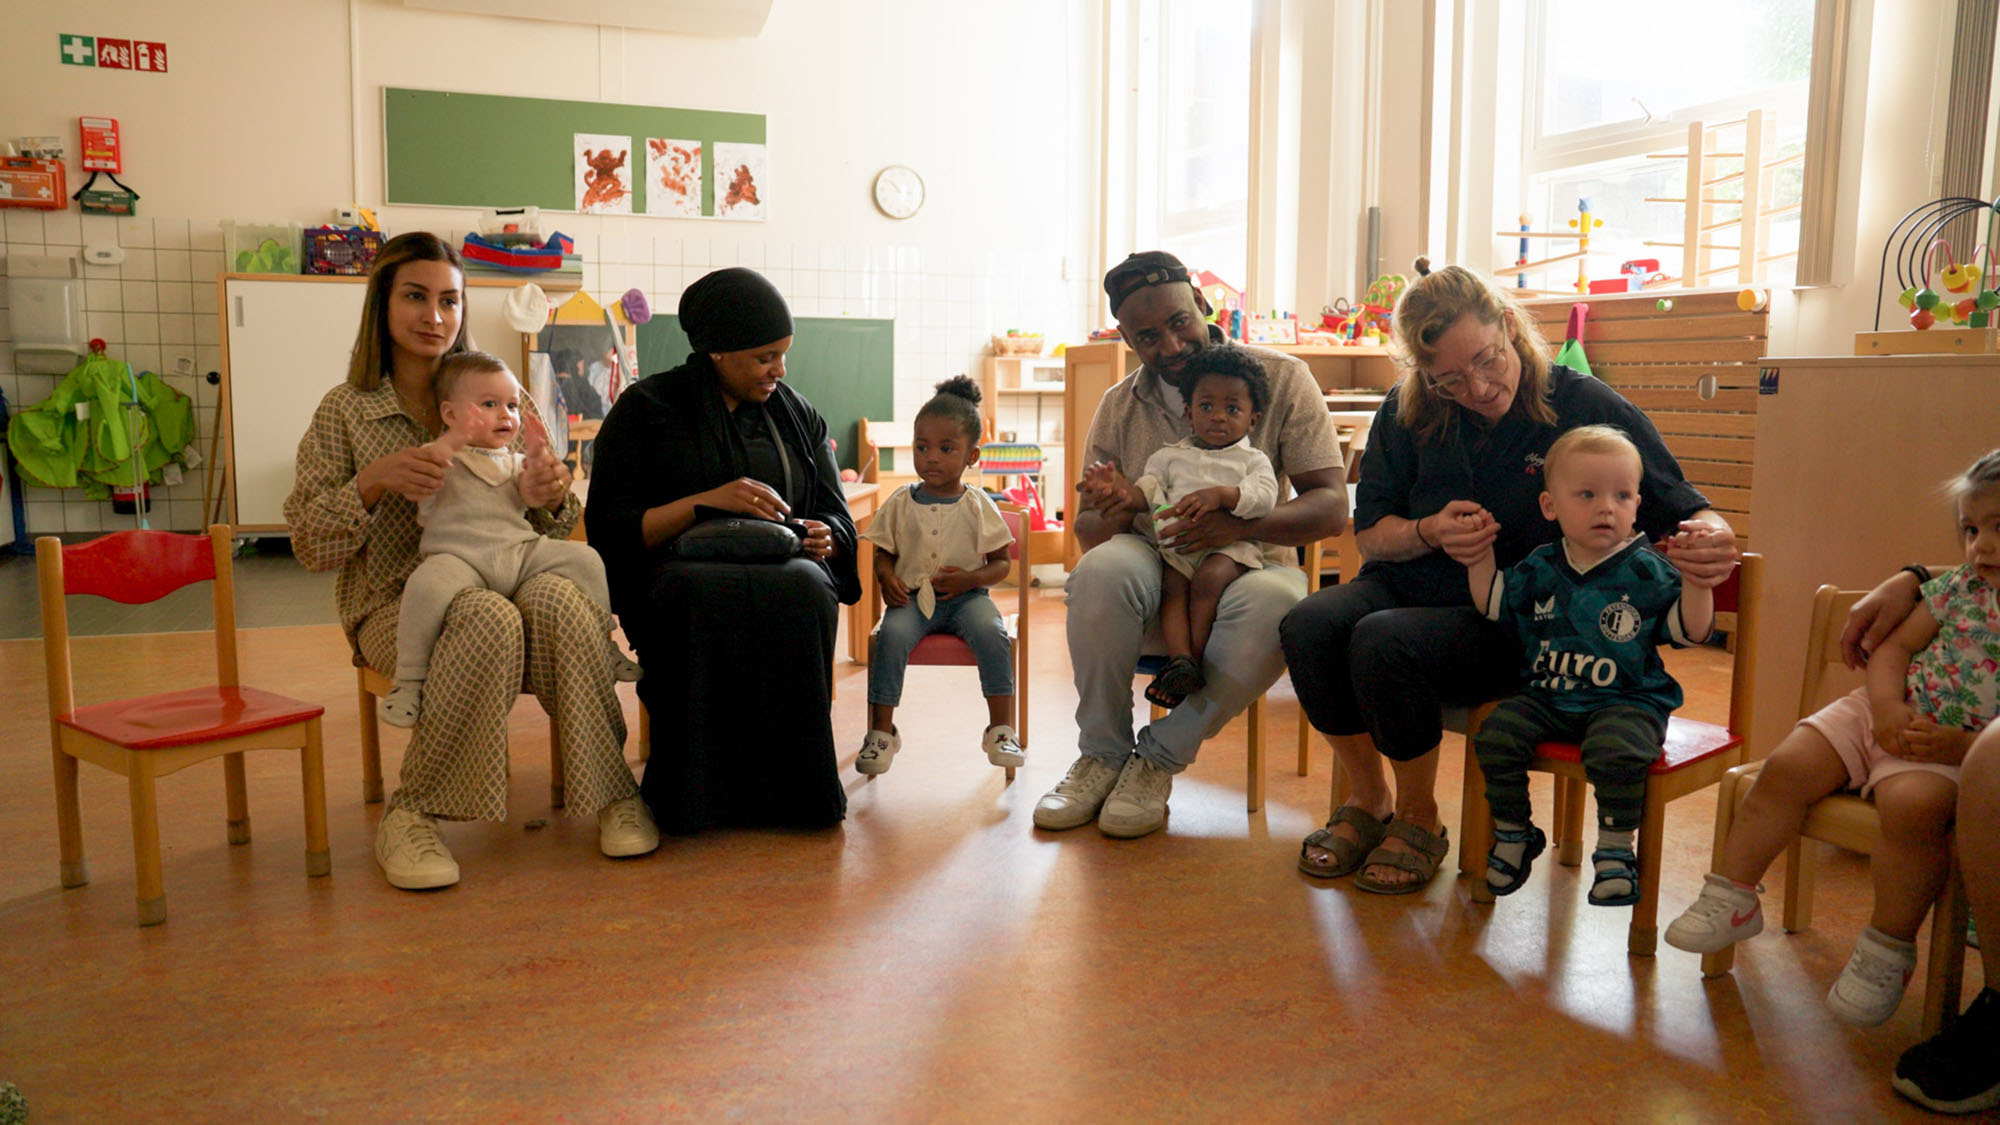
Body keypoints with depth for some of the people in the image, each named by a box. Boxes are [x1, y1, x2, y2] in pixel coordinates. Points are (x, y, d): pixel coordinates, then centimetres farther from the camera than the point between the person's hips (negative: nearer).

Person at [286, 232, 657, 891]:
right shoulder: (346, 411, 3)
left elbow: (548, 531, 10)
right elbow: (309, 548, -2)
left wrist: (548, 499, -15)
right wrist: (373, 482, -20)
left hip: (497, 582, 2)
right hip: (395, 606, -2)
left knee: (557, 598, -32)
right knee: (489, 618, -35)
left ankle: (611, 793, -21)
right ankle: (409, 815, -20)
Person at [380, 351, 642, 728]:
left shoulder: (513, 461, 24)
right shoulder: (441, 456, 10)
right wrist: (450, 442, -21)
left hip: (522, 553, 5)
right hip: (460, 559, -5)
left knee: (583, 558, -12)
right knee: (428, 584, -36)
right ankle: (408, 680, -21)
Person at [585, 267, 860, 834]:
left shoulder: (799, 416, 19)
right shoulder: (646, 408, 7)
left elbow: (837, 518, 18)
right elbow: (608, 531, -2)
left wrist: (823, 537, -8)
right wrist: (706, 502, -15)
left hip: (784, 567, 3)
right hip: (674, 571, -2)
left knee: (803, 590, -35)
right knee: (708, 597, -39)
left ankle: (789, 786, -27)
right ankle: (701, 788, -30)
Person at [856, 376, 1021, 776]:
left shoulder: (977, 504, 3)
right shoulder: (901, 503, 7)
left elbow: (1001, 563, 5)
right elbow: (883, 553, 13)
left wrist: (970, 578, -14)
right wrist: (886, 577, -10)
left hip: (966, 595, 0)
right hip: (911, 596, 1)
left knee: (992, 633, -30)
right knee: (891, 635, -29)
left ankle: (1001, 728, -17)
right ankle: (882, 730, -17)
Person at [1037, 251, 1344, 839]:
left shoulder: (1282, 378, 0)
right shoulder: (1119, 406, 9)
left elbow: (1332, 505, -6)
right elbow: (1086, 527, 10)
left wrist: (1241, 524, -25)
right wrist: (1112, 515, -17)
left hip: (1248, 565, -1)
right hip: (1153, 572, 2)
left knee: (1274, 601, -38)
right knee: (1101, 568, -34)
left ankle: (1161, 757, -15)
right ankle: (1103, 754, -12)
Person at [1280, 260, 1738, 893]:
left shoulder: (1587, 408, -7)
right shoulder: (1408, 414, 1)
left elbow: (1683, 511, -2)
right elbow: (1369, 532, 7)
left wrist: (1708, 539, -26)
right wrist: (1429, 532, -16)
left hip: (1512, 622, -4)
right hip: (1411, 585, 4)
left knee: (1382, 641, -33)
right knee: (1308, 626, -27)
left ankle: (1419, 819, -5)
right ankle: (1368, 800, -2)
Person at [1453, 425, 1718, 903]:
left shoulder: (1646, 572, -1)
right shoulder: (1539, 569, 7)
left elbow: (1690, 630, -1)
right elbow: (1496, 606, 21)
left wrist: (1696, 584, -16)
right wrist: (1480, 561, 9)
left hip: (1626, 702, -4)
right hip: (1547, 698, 4)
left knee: (1616, 750, -33)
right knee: (1496, 734, -17)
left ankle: (1616, 850, -11)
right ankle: (1513, 833, 5)